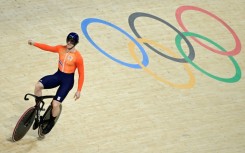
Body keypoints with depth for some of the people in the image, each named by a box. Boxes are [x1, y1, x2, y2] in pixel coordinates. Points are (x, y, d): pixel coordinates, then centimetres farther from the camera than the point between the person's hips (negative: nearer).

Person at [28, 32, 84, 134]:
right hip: (58, 75, 5)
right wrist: (34, 43, -16)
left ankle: (51, 122, 21)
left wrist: (79, 90, -10)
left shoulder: (78, 57, -16)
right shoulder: (61, 49, -2)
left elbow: (81, 74, -10)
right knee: (38, 85, -20)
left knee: (55, 104, -11)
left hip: (68, 80, -5)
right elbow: (48, 48, -3)